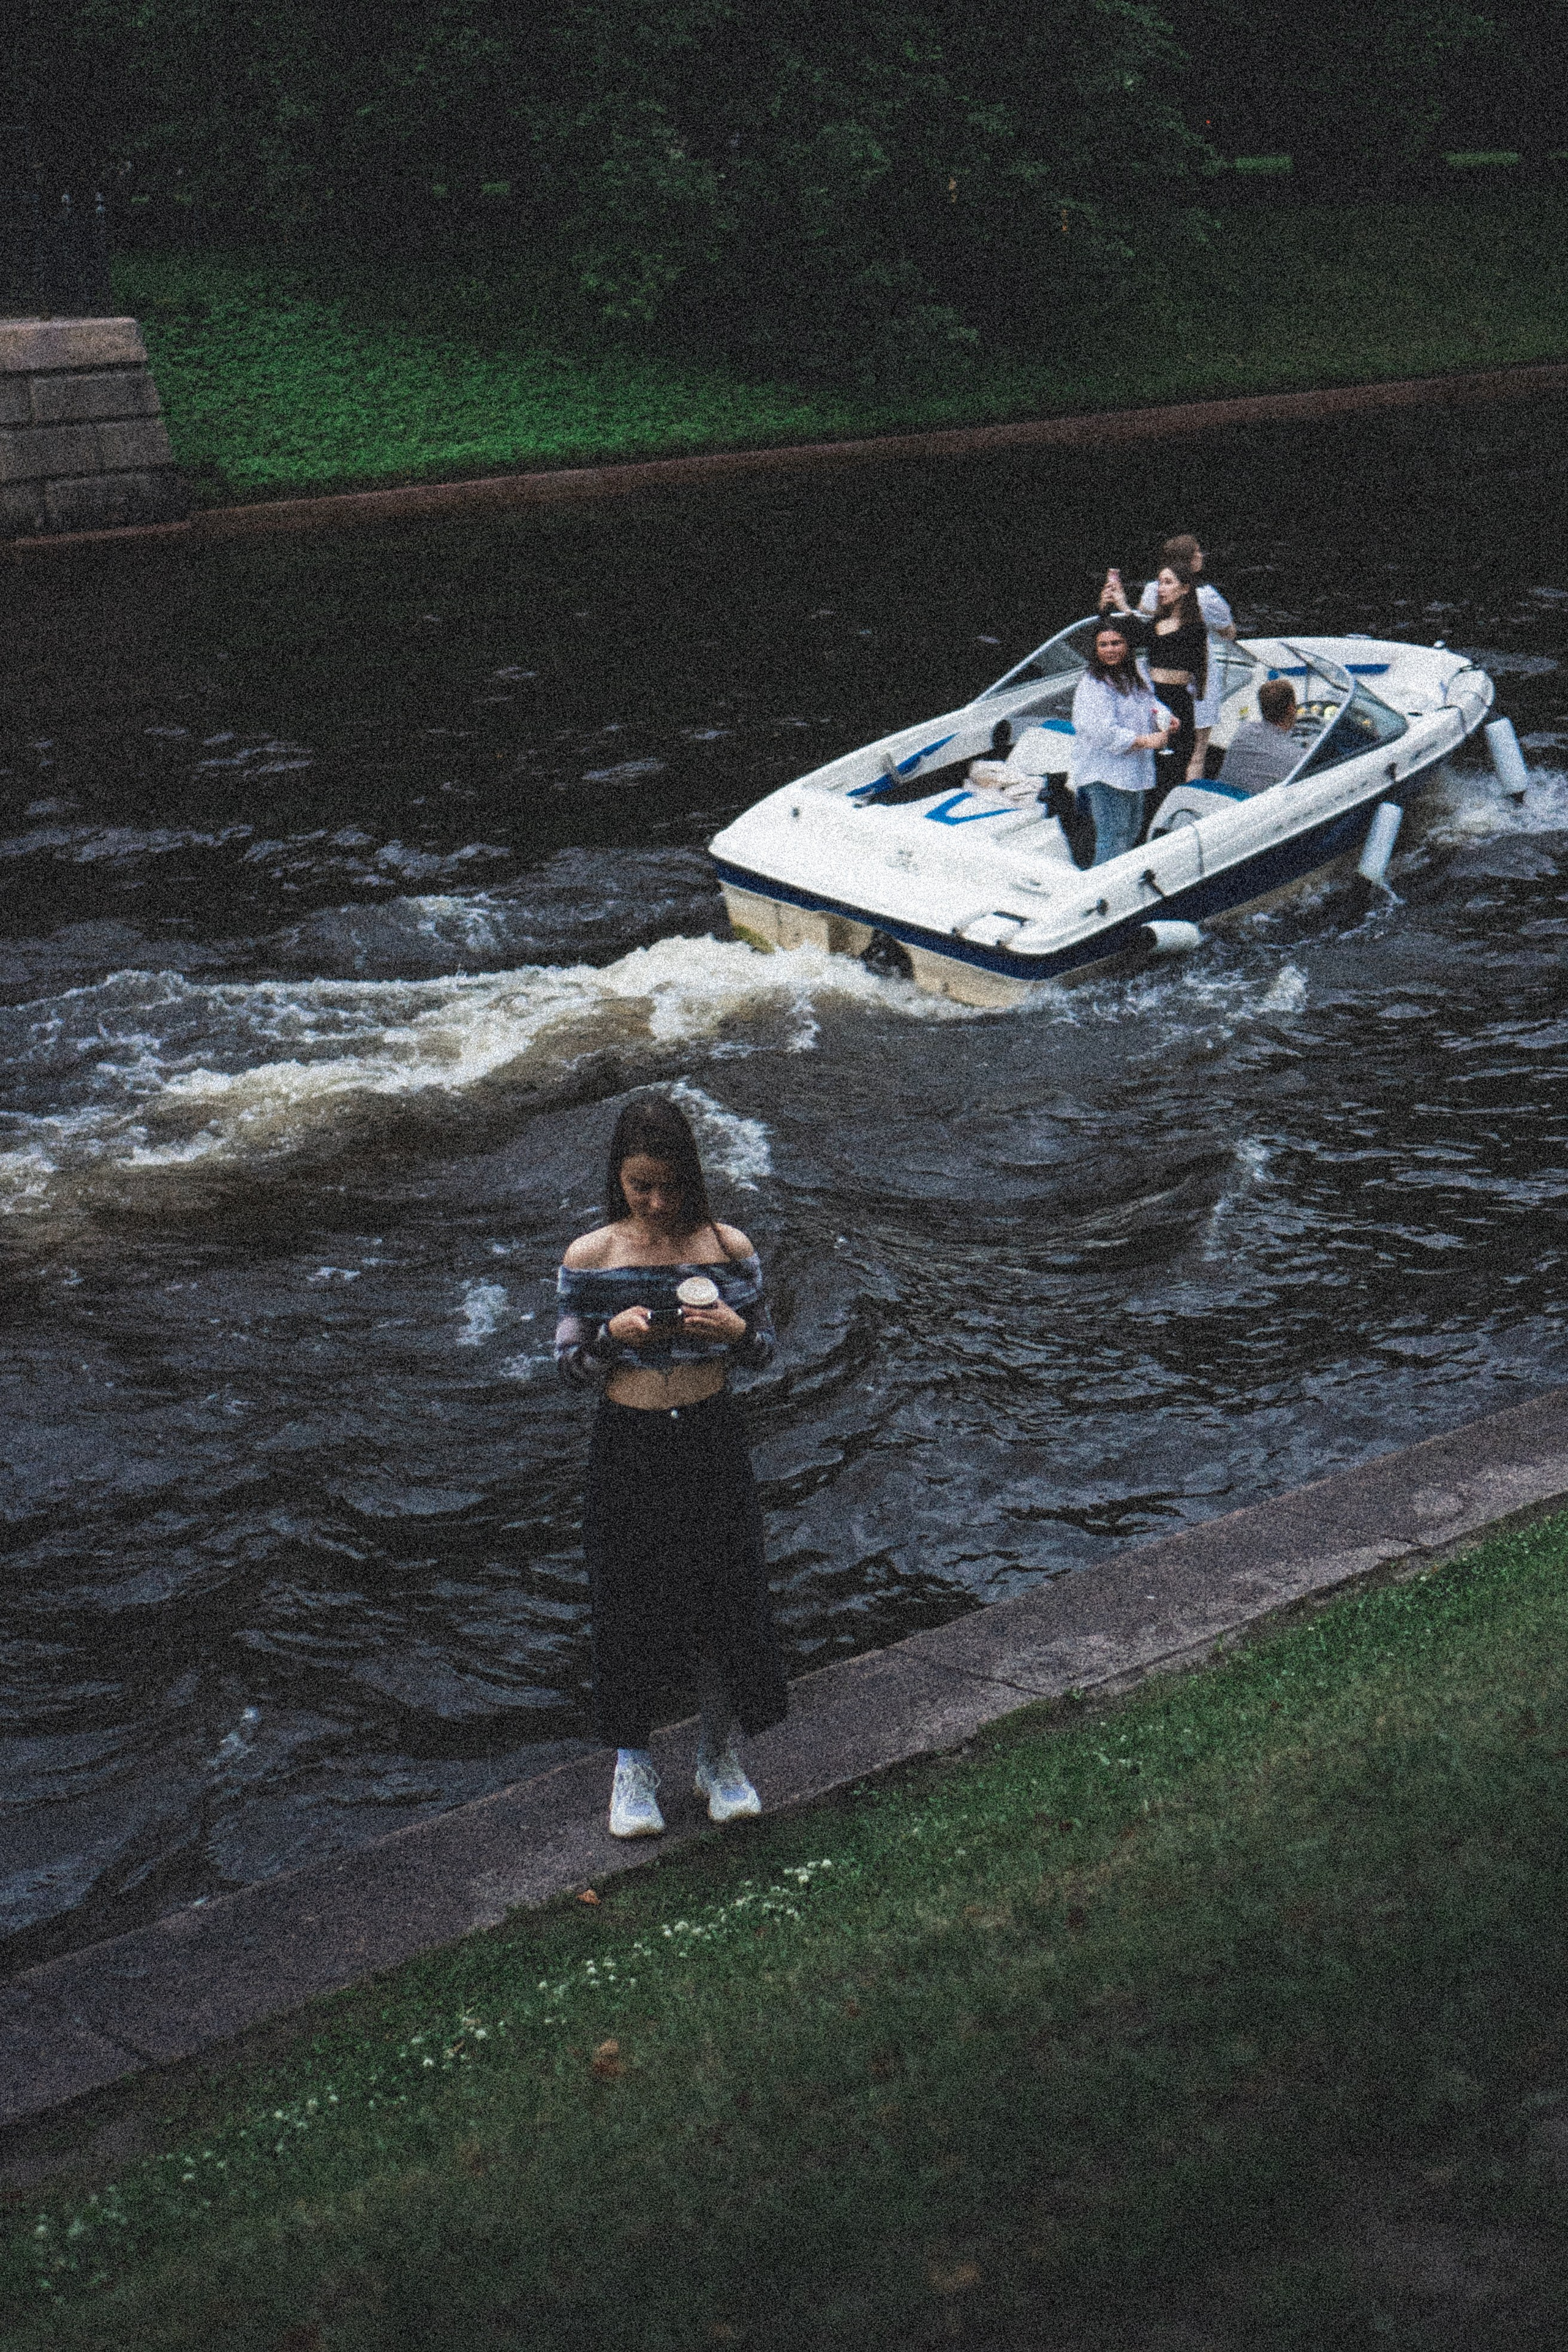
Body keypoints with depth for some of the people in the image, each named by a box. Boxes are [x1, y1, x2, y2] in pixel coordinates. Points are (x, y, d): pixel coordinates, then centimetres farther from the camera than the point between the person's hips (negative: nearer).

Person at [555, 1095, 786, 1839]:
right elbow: (570, 1367, -1)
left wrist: (736, 1329, -17)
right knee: (631, 1607, 7)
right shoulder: (589, 1257, -6)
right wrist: (614, 1336, -20)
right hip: (627, 1450, -1)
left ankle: (718, 1756, 29)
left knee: (724, 1598, 8)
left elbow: (765, 1353, 5)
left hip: (711, 1443, 1)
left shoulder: (728, 1249, -3)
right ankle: (632, 1765, 27)